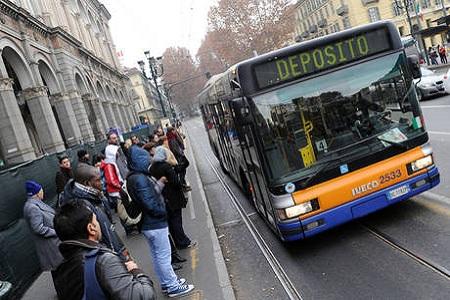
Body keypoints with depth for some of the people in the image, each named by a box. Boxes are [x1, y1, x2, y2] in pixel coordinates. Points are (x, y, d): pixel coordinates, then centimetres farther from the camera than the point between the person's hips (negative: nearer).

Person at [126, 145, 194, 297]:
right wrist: (164, 212, -12)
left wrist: (159, 183, 5)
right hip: (155, 224, -10)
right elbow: (150, 204, -27)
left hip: (147, 224, 10)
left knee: (157, 256, 21)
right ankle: (173, 286, 17)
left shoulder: (133, 177, 6)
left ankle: (166, 282, 35)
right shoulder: (140, 179, -25)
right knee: (164, 256, 4)